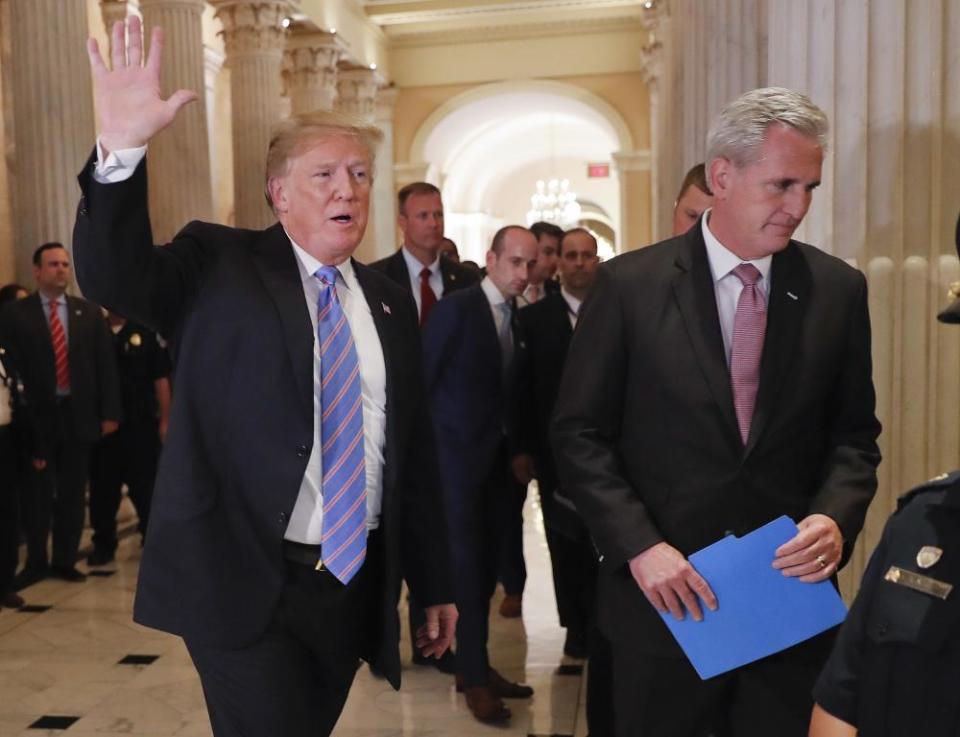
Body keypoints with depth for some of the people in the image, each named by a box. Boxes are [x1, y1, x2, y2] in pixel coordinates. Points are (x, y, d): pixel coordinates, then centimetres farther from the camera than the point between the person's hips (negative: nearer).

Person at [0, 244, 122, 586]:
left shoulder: (89, 312, 8)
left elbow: (105, 365, 6)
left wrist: (109, 413, 0)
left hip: (78, 414, 2)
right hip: (36, 416, -2)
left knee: (73, 495, 9)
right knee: (37, 494, 8)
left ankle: (65, 560, 22)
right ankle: (36, 561, 23)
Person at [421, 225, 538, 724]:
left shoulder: (517, 318, 8)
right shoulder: (456, 309, -12)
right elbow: (423, 380, -11)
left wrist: (516, 448, 9)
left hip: (496, 458, 6)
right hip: (458, 456, -6)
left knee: (486, 565, 12)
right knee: (465, 564, -1)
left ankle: (477, 665, 24)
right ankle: (473, 676, 11)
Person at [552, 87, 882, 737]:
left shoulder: (839, 290, 1)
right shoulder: (629, 285, -7)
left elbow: (854, 434, 6)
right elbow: (580, 435, -6)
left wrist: (835, 518, -12)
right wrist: (640, 545, -15)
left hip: (791, 595, 2)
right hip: (663, 598, -2)